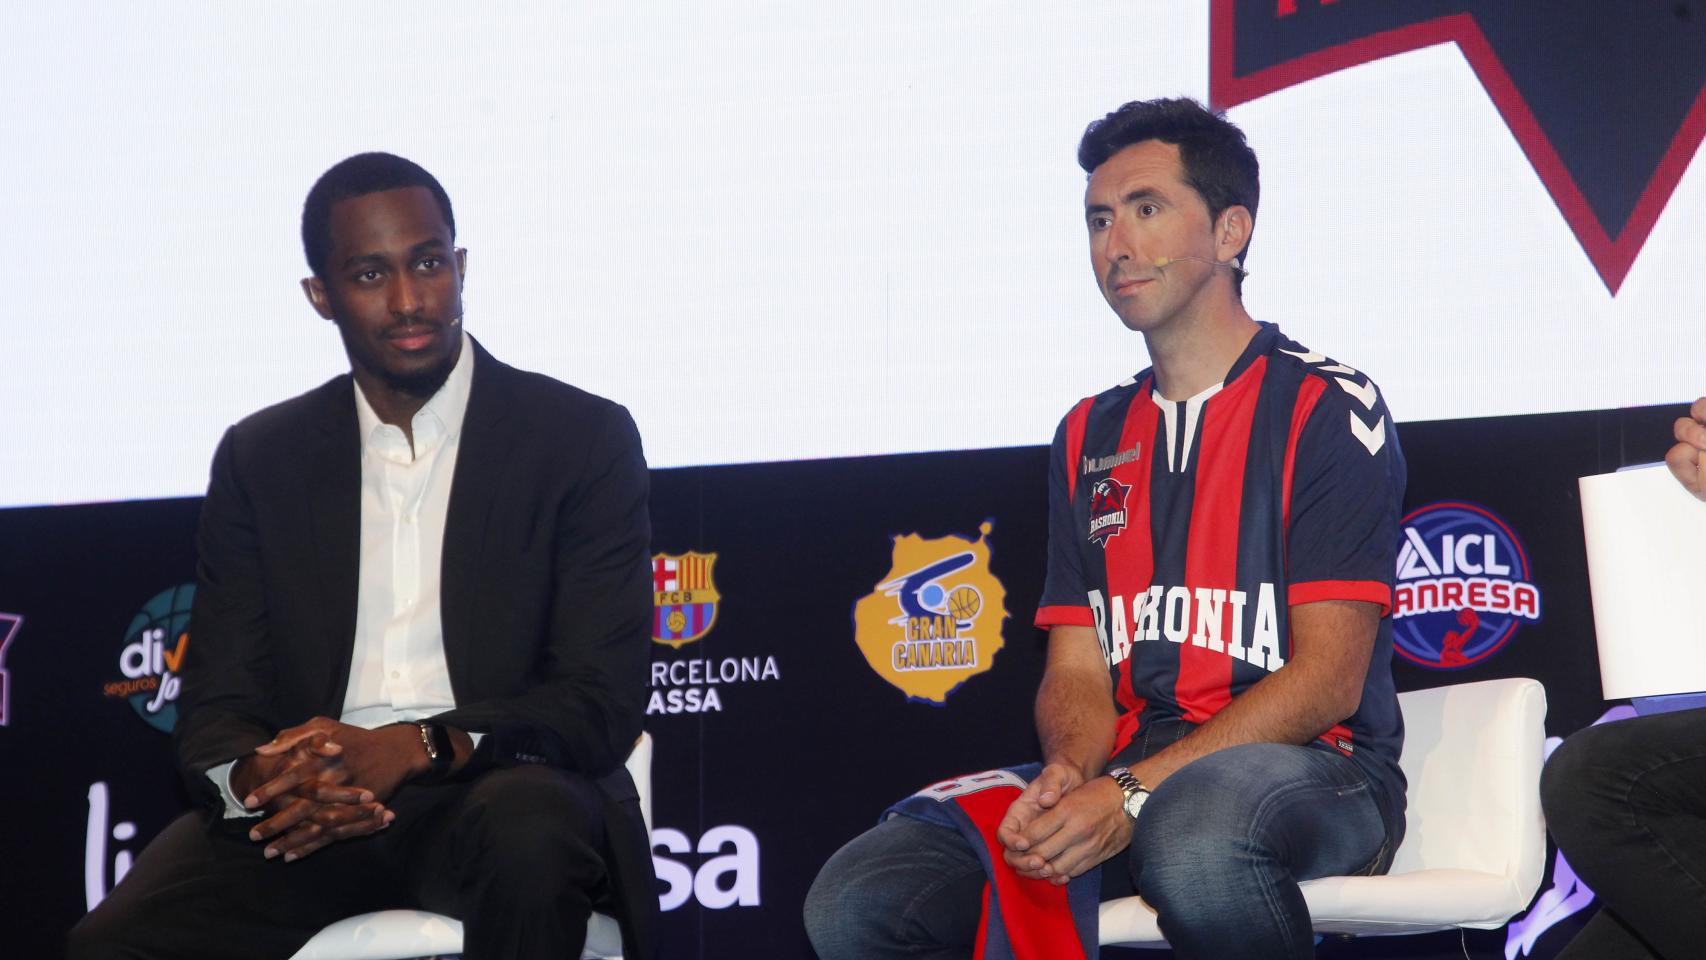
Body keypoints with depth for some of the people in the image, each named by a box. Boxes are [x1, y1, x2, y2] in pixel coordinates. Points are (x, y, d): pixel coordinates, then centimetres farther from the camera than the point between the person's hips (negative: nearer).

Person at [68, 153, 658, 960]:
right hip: (304, 813, 2)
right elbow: (215, 709, 8)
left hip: (499, 795, -1)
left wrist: (413, 748, -23)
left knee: (528, 827, -37)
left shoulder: (586, 438, 2)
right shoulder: (259, 458, 12)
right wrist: (251, 775, -18)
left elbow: (603, 703, -5)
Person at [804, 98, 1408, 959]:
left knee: (1195, 830, -42)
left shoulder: (1327, 409, -1)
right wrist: (1068, 776, -12)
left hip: (1310, 774, -4)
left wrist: (1134, 794, -20)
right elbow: (1076, 669, 13)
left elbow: (1329, 680, -10)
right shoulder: (1091, 437, 18)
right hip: (1123, 779, 5)